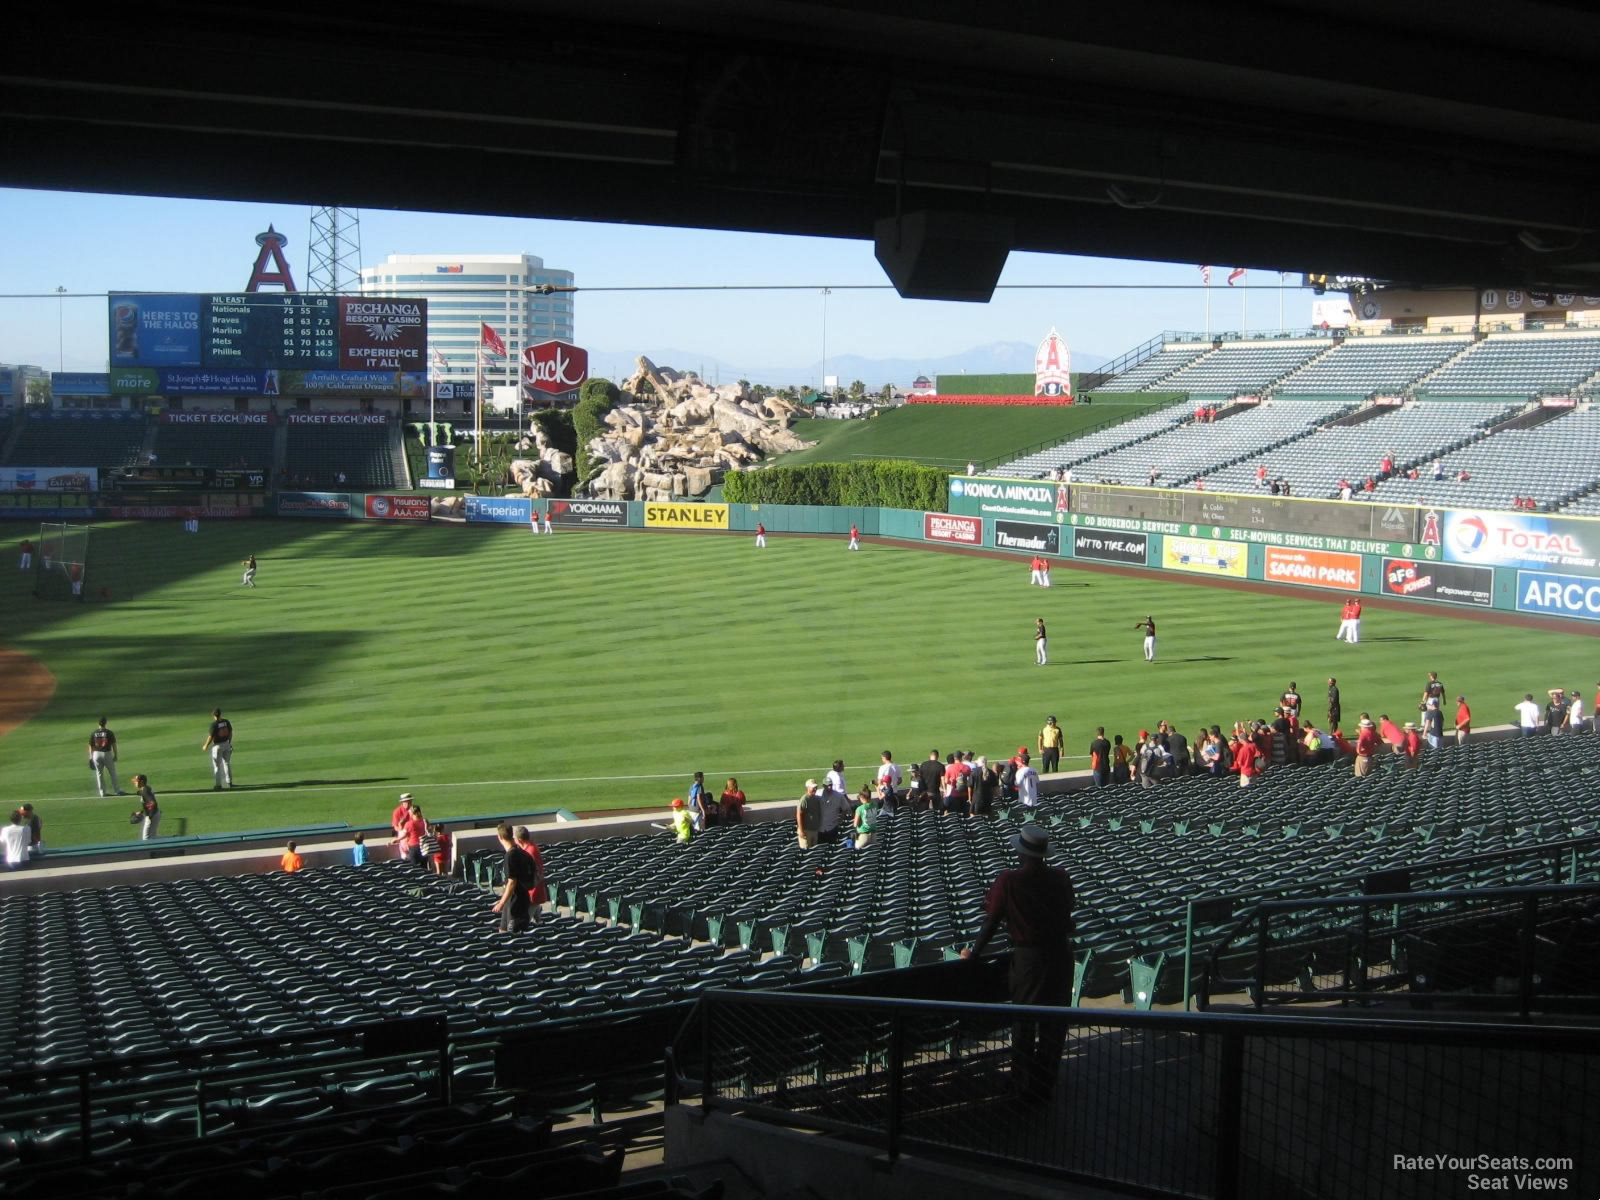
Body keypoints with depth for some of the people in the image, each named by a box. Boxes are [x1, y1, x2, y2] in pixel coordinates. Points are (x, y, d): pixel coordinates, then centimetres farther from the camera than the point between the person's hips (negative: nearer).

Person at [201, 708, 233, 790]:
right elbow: (230, 732, 7)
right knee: (227, 763, 19)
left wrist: (206, 746, -1)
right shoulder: (226, 721, -1)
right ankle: (229, 782, 25)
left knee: (217, 765, 3)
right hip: (226, 744, 6)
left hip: (217, 746, -6)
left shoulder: (214, 724, -18)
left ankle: (218, 784, 3)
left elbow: (211, 736, -15)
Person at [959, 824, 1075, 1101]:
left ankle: (1025, 1085, 20)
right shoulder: (1061, 878, -3)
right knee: (1054, 1022, 14)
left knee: (1024, 1024, 12)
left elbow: (992, 919, -8)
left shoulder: (1009, 881, -14)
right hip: (1060, 953, 3)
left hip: (1027, 956, -3)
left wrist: (974, 951, 4)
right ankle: (1046, 1084, 23)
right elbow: (1068, 914, 8)